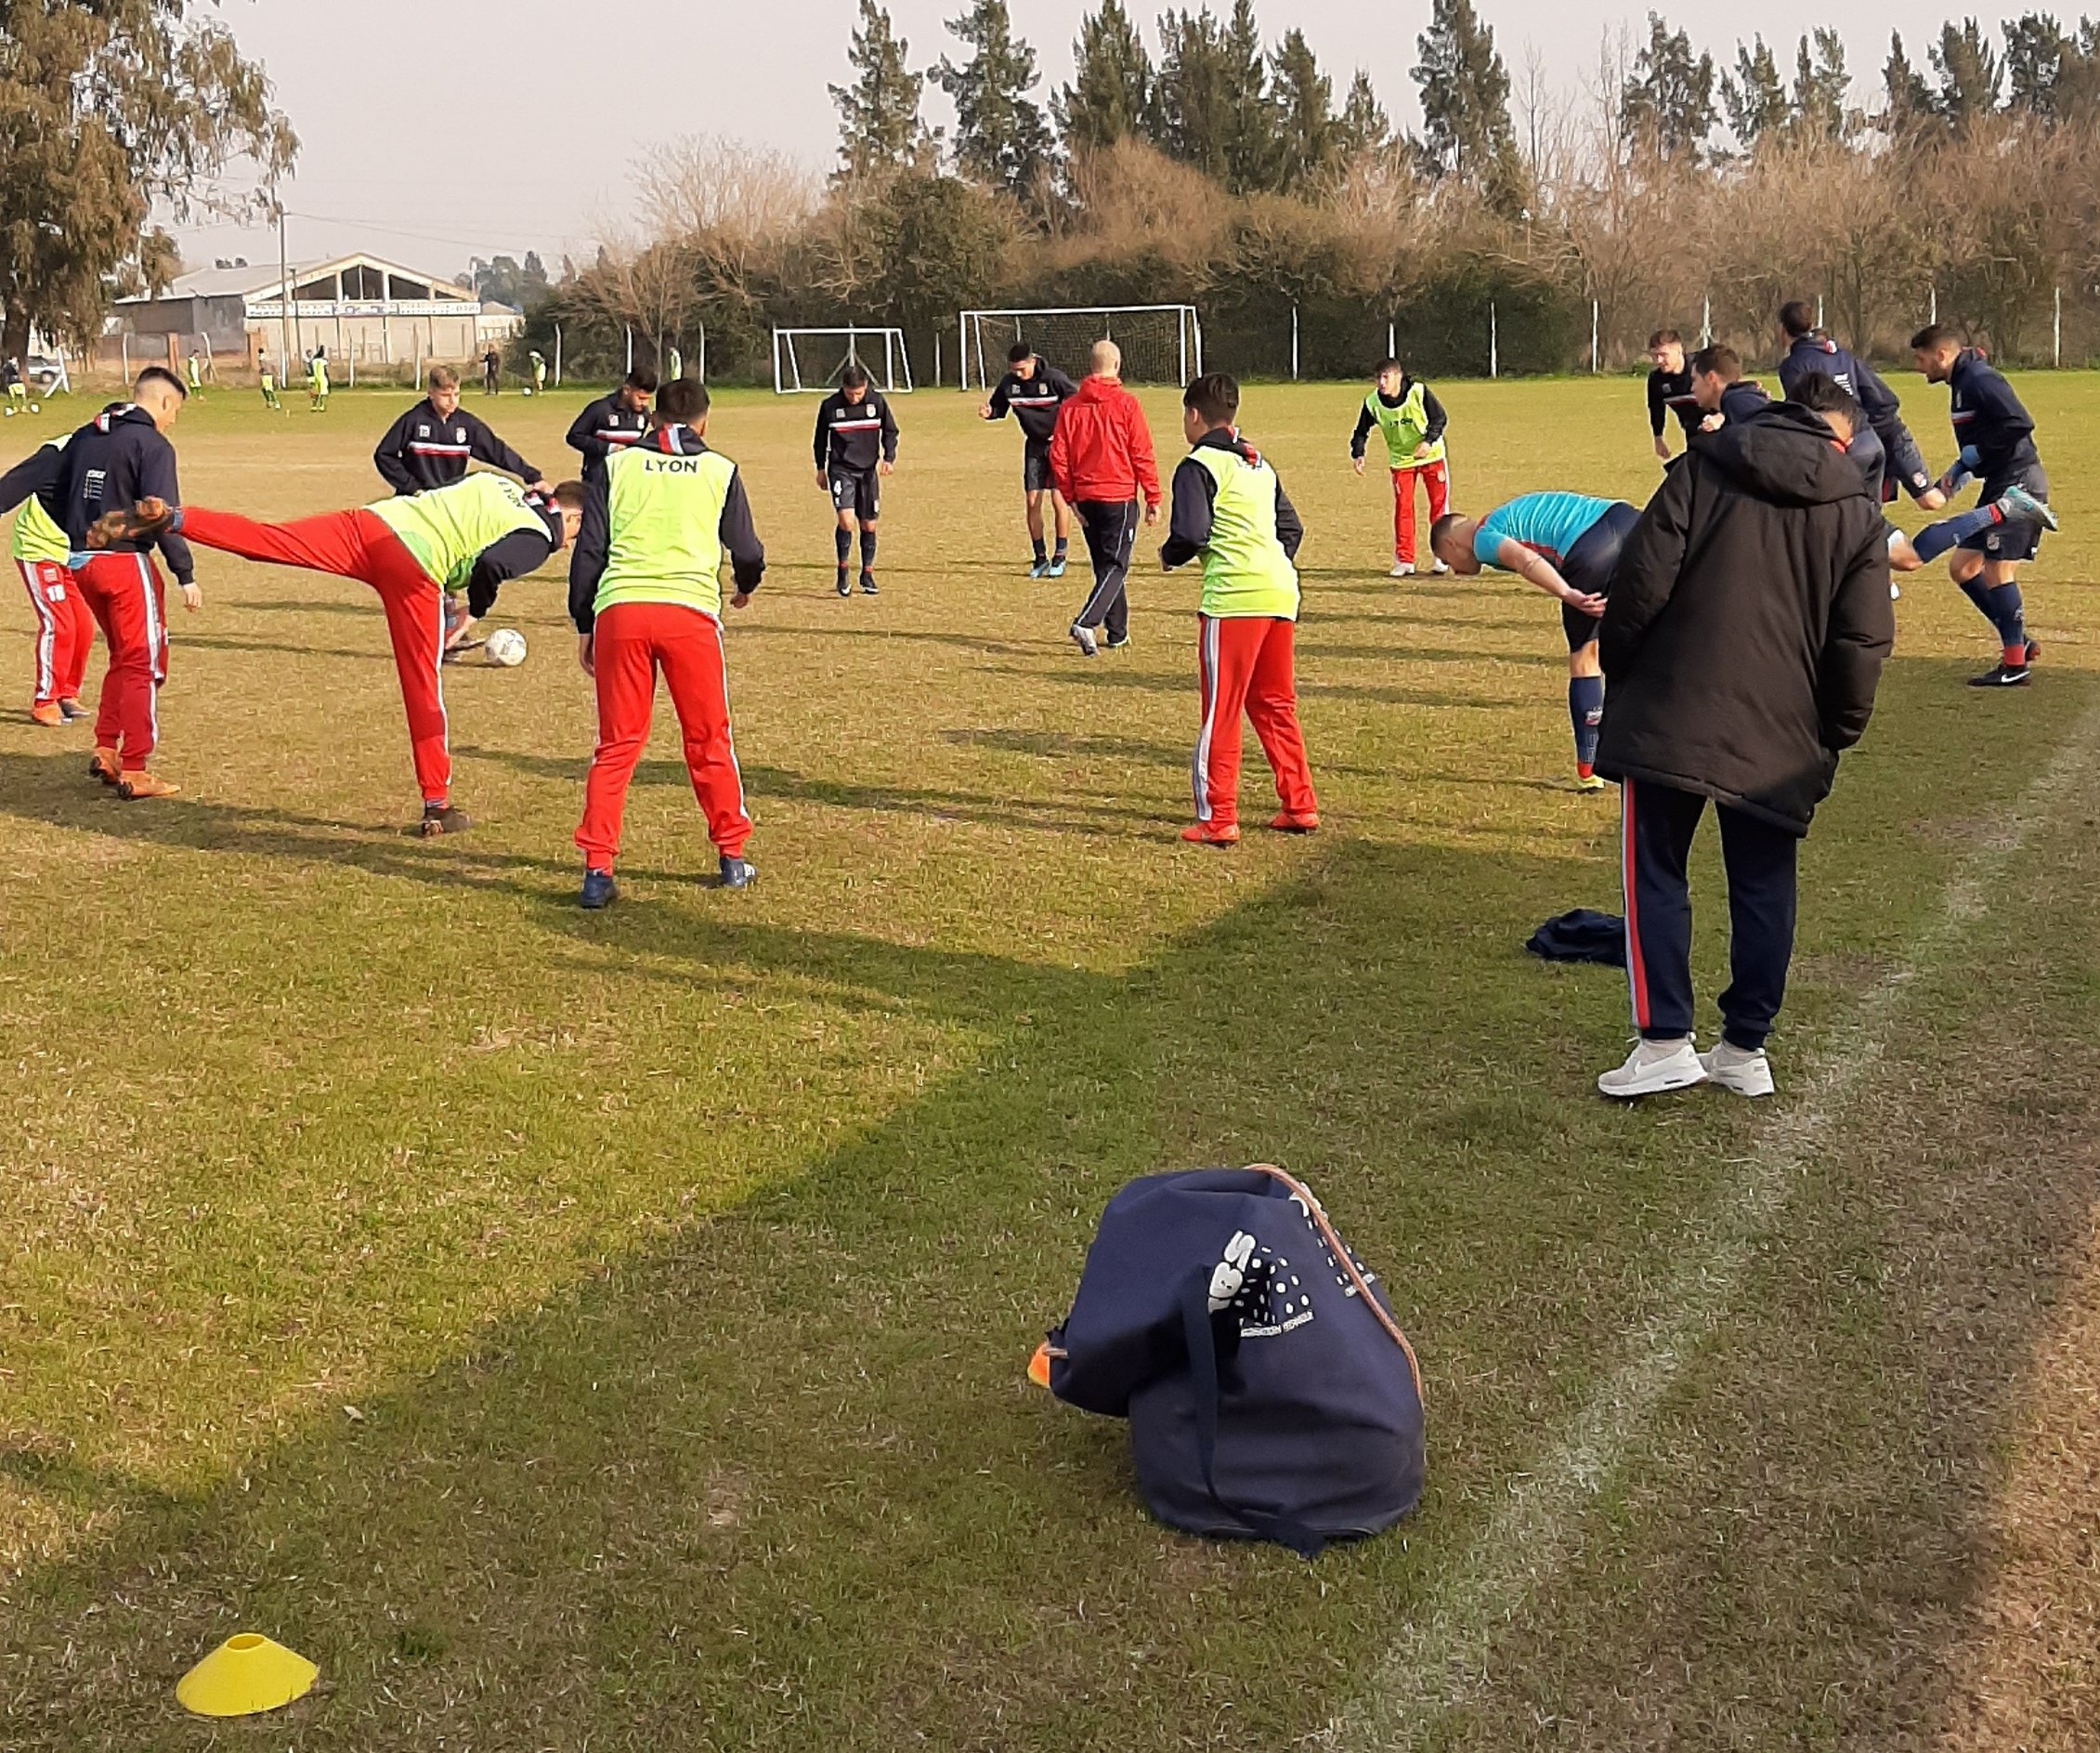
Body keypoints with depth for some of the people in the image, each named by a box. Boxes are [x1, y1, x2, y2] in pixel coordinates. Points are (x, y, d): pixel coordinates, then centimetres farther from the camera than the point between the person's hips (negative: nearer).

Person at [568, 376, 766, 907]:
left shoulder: (617, 465, 14)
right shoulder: (720, 470, 13)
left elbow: (589, 550, 11)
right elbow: (748, 553, 15)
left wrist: (583, 625, 18)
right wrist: (744, 589, 37)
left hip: (619, 611, 1)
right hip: (690, 612, -1)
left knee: (615, 747, 8)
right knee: (709, 742, 14)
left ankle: (597, 869, 3)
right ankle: (733, 857, 22)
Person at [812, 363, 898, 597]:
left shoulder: (877, 401, -4)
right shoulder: (830, 406, -7)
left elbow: (890, 431, 9)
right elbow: (820, 438, 7)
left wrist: (889, 458, -5)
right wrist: (821, 469, 12)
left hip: (868, 470, 2)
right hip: (841, 470, -2)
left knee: (869, 525, 5)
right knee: (847, 520, -19)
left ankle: (867, 574, 22)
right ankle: (843, 571, -2)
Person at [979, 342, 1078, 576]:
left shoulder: (1054, 378, -18)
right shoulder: (1008, 383, -6)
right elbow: (998, 407, 7)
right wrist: (989, 413, -16)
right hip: (1034, 445, 4)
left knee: (1058, 498, -9)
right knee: (1032, 500, -2)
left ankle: (1060, 557, 4)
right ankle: (1040, 558, 10)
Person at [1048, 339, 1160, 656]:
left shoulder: (1070, 407, 3)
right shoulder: (1126, 404, -8)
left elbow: (1058, 458, 3)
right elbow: (1143, 455, -7)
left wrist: (1071, 498, 10)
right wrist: (1153, 500, -2)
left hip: (1086, 499, 5)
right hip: (1119, 498, -5)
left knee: (1104, 566, 16)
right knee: (1115, 567, -3)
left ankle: (1117, 633, 22)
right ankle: (1086, 624, -22)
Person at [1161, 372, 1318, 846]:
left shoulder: (1198, 466, -4)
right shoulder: (1259, 464, 20)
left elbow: (1190, 534, -13)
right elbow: (1291, 526, 20)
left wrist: (1168, 556, 6)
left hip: (1233, 598, -8)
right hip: (1281, 592, 8)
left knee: (1220, 713, -2)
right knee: (1275, 706, 17)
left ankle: (1217, 820, 0)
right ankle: (1300, 807, 19)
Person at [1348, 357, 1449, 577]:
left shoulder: (1419, 392, -21)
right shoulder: (1372, 402, -16)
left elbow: (1439, 417, -12)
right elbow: (1362, 431, -4)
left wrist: (1428, 441, -27)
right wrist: (1358, 454, -21)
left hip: (1431, 455, -1)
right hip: (1401, 459, 1)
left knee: (1439, 504, 3)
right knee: (1403, 509, -5)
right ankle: (1404, 561, 0)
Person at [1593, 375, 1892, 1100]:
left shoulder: (1704, 469, 2)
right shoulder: (1858, 515, 6)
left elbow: (1643, 577, -7)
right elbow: (1861, 644, 1)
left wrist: (1618, 672, 5)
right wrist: (1836, 734, 13)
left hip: (1669, 715, -2)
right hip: (1780, 739, 2)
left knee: (1655, 874, 6)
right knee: (1763, 887, 13)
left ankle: (1665, 1041, 1)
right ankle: (1746, 1048, 18)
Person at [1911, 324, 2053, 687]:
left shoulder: (1980, 380, -15)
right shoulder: (1961, 384, 16)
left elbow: (2020, 424, -25)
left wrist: (1971, 456, -18)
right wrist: (1958, 472, 11)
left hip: (2018, 483, -10)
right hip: (1999, 485, 10)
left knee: (1997, 569, -10)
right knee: (1962, 566, 10)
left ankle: (2015, 664, -3)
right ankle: (2018, 641, 17)